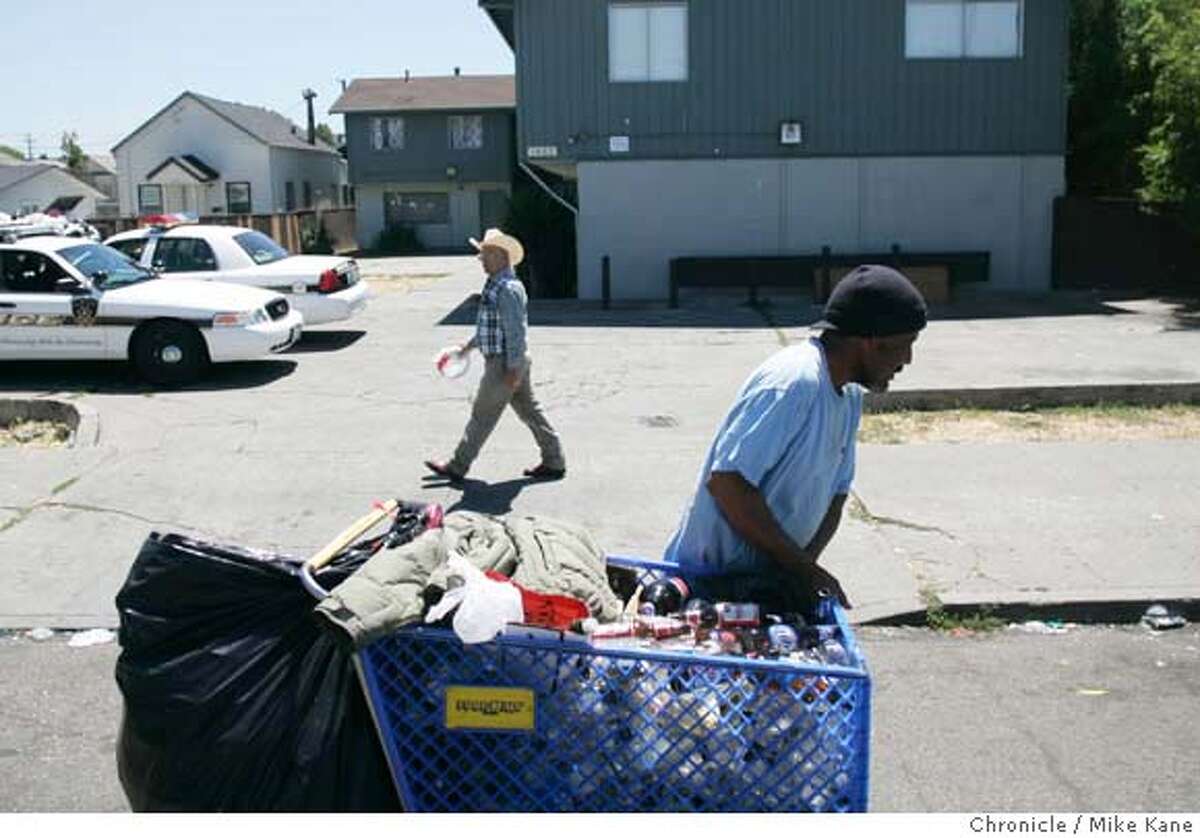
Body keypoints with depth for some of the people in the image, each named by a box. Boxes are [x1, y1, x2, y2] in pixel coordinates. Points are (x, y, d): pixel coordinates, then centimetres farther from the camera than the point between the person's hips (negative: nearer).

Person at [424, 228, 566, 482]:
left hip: (504, 364, -10)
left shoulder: (508, 289, -21)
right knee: (529, 411, 13)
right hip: (508, 362, 10)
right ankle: (554, 462, 19)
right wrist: (469, 345, 28)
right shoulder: (496, 285, 12)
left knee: (483, 416, 2)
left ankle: (457, 466, 15)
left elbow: (516, 331, -24)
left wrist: (513, 370, -23)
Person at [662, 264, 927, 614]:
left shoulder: (849, 397, 8)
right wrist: (802, 566, -20)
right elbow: (726, 481, -27)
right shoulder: (794, 382, -23)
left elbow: (835, 494, 13)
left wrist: (806, 562, -7)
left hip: (772, 581, 9)